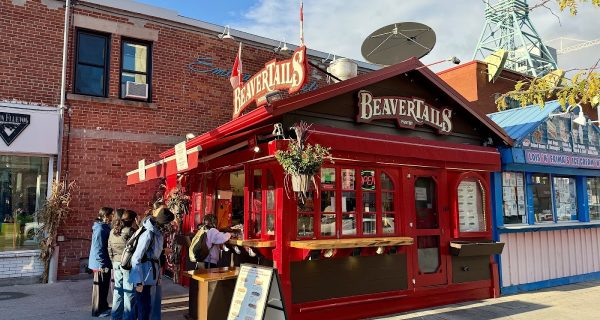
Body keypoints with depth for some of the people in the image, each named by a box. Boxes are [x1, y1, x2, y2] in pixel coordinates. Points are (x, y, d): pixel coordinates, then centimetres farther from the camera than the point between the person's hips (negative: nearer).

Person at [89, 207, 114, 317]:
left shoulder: (105, 227, 9)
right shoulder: (100, 229, -20)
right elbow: (98, 249, -23)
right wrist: (102, 264, -22)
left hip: (104, 263, 9)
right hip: (101, 264, -9)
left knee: (104, 287, 19)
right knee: (100, 287, 3)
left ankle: (104, 307, 32)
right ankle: (97, 311, 14)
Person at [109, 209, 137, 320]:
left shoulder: (113, 231, 8)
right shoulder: (130, 231, -16)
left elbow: (109, 249, 13)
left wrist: (114, 261, 21)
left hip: (116, 264, 7)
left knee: (118, 290, 16)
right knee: (129, 292, 2)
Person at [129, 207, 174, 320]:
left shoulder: (159, 234, 6)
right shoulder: (148, 235, -20)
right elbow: (136, 259, -20)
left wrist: (158, 276, 12)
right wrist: (139, 282, -19)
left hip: (152, 277, 8)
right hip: (144, 278, -8)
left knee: (151, 306, 16)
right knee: (144, 308, 2)